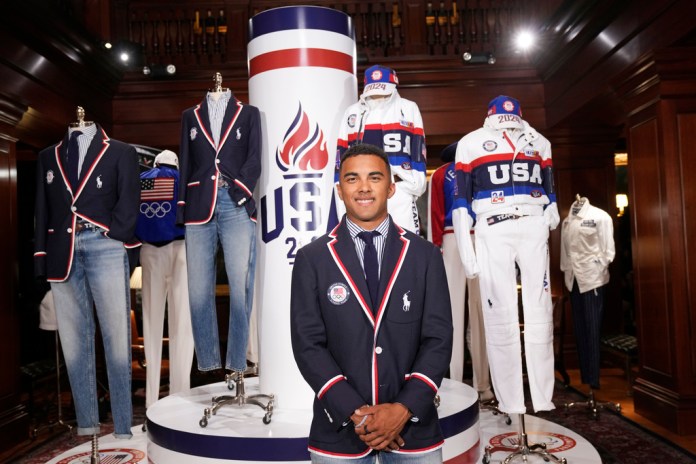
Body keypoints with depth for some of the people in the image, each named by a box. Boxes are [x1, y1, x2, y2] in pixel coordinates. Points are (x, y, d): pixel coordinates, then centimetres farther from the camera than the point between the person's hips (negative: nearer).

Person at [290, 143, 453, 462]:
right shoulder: (311, 259, -3)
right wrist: (355, 413, -13)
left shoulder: (426, 255, 1)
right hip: (338, 428, 0)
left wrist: (404, 409, -13)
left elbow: (439, 339, -3)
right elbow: (307, 344, -6)